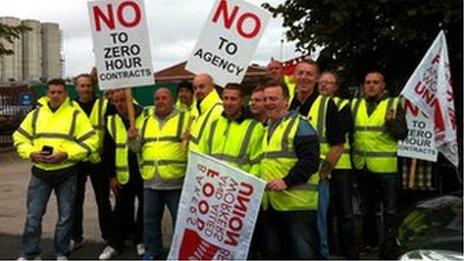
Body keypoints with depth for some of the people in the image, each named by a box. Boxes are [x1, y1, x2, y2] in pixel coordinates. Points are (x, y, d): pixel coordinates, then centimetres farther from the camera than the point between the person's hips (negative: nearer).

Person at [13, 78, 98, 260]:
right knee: (33, 216, 5)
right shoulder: (35, 114, 7)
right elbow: (19, 138, 10)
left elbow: (90, 142, -9)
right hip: (40, 172, 2)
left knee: (65, 216, 8)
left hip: (67, 173, -2)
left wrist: (65, 154, -19)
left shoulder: (76, 115, -3)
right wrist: (31, 153, -9)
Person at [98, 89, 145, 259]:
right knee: (122, 210, 9)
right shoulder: (112, 122, 2)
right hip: (123, 175, 2)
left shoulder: (145, 117, -6)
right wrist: (111, 176, 1)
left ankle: (140, 241, 26)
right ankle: (115, 244, 20)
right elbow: (108, 151, 4)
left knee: (144, 208, 10)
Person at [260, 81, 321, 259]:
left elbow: (310, 161, -17)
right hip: (271, 204, 8)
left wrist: (287, 181, -24)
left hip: (297, 204, -8)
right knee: (272, 253, 16)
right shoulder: (268, 128, 19)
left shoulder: (299, 124, -7)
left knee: (304, 253, -3)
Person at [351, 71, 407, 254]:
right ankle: (370, 242, 34)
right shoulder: (355, 105, 8)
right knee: (367, 208, 18)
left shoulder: (394, 104, -3)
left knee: (390, 210, 3)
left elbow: (402, 134, -10)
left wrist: (391, 121, -27)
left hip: (386, 166, -4)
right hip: (362, 166, 4)